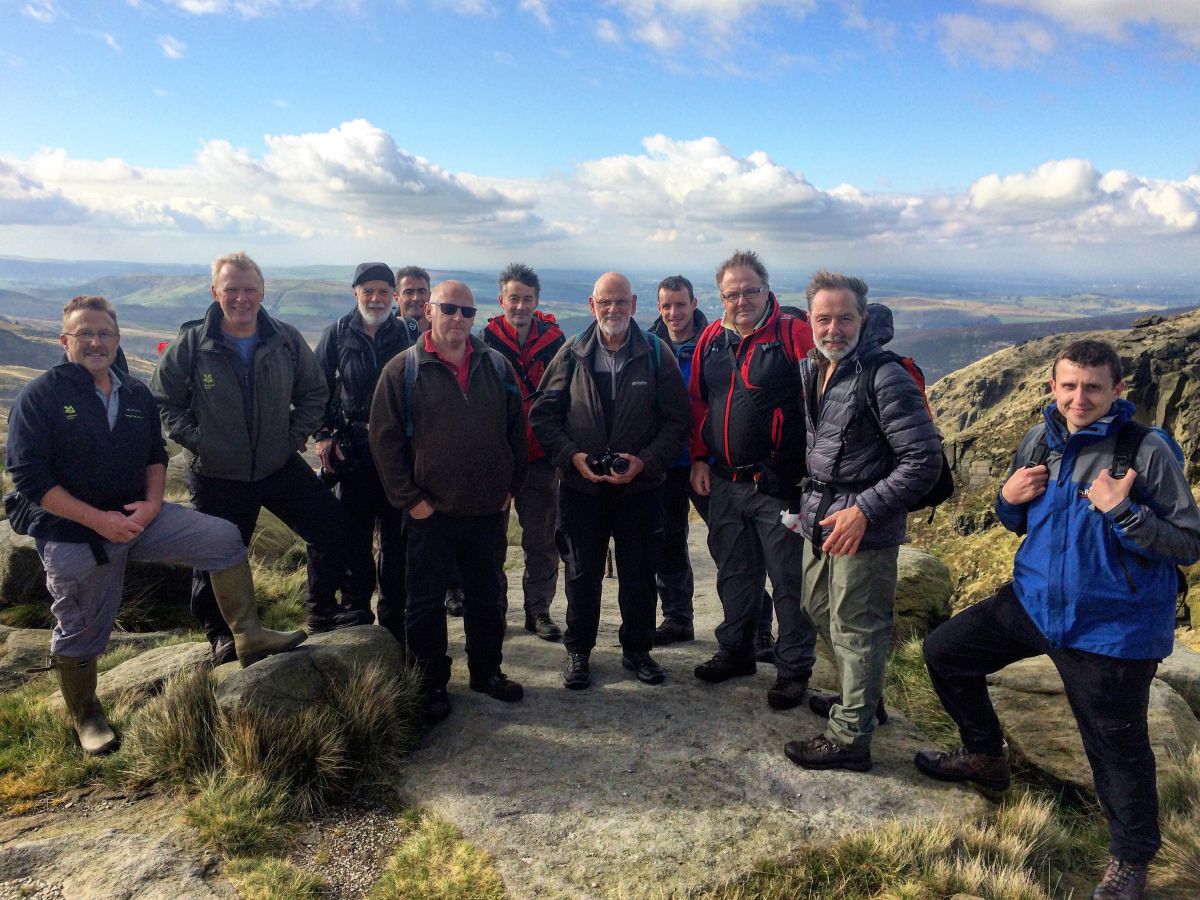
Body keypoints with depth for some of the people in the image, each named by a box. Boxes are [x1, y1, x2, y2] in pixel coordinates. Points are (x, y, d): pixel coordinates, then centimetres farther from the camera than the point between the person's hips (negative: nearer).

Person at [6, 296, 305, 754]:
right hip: (72, 534, -4)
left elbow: (156, 455, 13)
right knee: (80, 634, 8)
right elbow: (28, 477, -15)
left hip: (137, 515, 4)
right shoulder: (40, 396, -10)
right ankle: (86, 718, 32)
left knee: (223, 537, -12)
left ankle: (248, 637, -5)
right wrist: (97, 520, -21)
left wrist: (152, 502, -7)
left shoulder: (136, 393, 6)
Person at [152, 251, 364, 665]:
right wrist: (198, 441, -11)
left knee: (335, 527, 1)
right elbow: (163, 402, -2)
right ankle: (220, 633, 35)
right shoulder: (190, 345, -11)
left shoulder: (287, 340, -5)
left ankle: (322, 610, 22)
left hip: (282, 467, 3)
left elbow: (313, 393, 7)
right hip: (217, 476, -2)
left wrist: (293, 438, -1)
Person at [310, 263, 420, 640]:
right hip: (351, 453, 0)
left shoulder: (409, 335, 5)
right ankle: (355, 617, 21)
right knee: (353, 538, 7)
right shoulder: (336, 335, 5)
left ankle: (395, 621, 19)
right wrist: (323, 435, -3)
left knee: (397, 539, 8)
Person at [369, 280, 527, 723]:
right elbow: (384, 438, -5)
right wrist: (408, 498, -9)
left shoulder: (496, 367, 6)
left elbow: (516, 429, 11)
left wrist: (511, 486, 7)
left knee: (487, 595, 16)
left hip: (489, 509, 3)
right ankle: (432, 684, 23)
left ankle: (486, 671, 33)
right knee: (426, 602, 7)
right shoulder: (403, 370, -4)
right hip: (431, 512, -3)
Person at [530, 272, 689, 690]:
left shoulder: (657, 354, -2)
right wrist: (572, 456, -12)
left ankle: (637, 649, 31)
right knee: (581, 574, 12)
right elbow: (542, 414, 2)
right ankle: (578, 651, 29)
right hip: (581, 486, 0)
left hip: (640, 487, 0)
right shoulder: (571, 354, 0)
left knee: (639, 575, 12)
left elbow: (677, 420, -2)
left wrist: (646, 461, -15)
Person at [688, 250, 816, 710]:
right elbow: (698, 401, 16)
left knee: (789, 581, 5)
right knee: (734, 574, 19)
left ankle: (794, 669, 20)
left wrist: (810, 469, -15)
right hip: (725, 483, 6)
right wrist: (699, 458, 11)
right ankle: (735, 651, 36)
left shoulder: (794, 334, -9)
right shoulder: (712, 339, 8)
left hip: (779, 483, -5)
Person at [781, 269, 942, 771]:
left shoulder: (885, 378, -19)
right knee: (821, 611, 22)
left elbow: (924, 460, -19)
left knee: (856, 629, 1)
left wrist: (864, 510, -24)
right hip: (820, 520, 9)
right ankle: (859, 701, 42)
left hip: (863, 526, -9)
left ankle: (850, 738, 15)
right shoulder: (810, 370, 4)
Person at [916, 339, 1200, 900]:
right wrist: (1009, 499, -8)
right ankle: (986, 758, 34)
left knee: (1116, 747, 3)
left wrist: (1122, 511, -27)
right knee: (944, 653, 11)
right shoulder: (1039, 442, 1)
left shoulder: (1147, 451, -15)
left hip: (1112, 626, -6)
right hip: (1034, 600, 6)